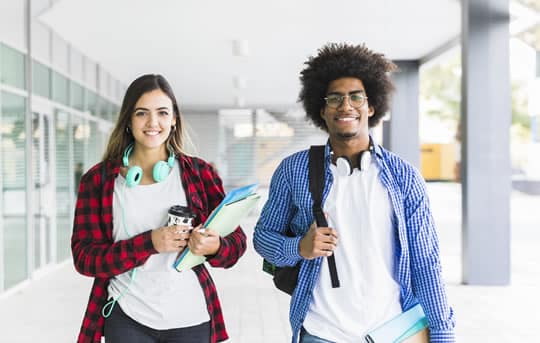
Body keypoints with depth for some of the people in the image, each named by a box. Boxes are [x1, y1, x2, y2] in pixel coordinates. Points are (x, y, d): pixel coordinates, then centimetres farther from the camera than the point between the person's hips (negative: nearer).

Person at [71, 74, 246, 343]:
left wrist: (214, 246, -21)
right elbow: (84, 257, -7)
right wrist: (149, 243, -21)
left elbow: (236, 241, 2)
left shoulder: (199, 173, 0)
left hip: (190, 319, 1)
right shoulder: (97, 180, -1)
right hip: (127, 320, -1)